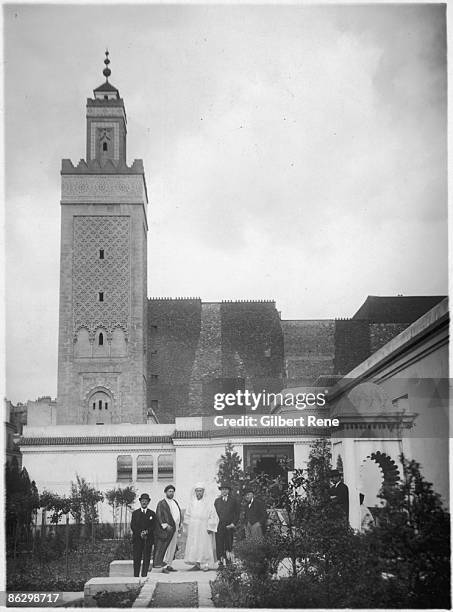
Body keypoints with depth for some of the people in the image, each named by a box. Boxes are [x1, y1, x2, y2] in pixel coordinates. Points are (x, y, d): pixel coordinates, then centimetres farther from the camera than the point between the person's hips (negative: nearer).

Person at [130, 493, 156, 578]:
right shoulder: (135, 513, 11)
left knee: (147, 558, -4)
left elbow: (153, 526, 4)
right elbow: (132, 526, 2)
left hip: (148, 539, 1)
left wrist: (147, 531, -14)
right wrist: (140, 533, -13)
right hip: (137, 539, 0)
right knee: (137, 559, -2)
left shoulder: (152, 513, 13)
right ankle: (136, 577, 2)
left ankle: (144, 576, -2)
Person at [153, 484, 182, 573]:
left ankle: (169, 565, 13)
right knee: (166, 547, -10)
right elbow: (159, 515, -12)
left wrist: (178, 526, 16)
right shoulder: (161, 503, -5)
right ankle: (164, 566, -11)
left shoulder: (175, 502, 17)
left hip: (175, 528, 7)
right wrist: (165, 525, -20)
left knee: (172, 548, 8)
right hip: (166, 529, -7)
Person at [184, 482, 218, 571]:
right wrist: (189, 526, 9)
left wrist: (210, 528, -10)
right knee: (193, 546, 1)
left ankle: (205, 564, 2)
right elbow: (187, 515, 17)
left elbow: (213, 517, -4)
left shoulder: (208, 503, -4)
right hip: (193, 530, 3)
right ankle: (197, 564, 8)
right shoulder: (192, 503, 6)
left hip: (204, 530, -3)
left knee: (204, 546, -6)